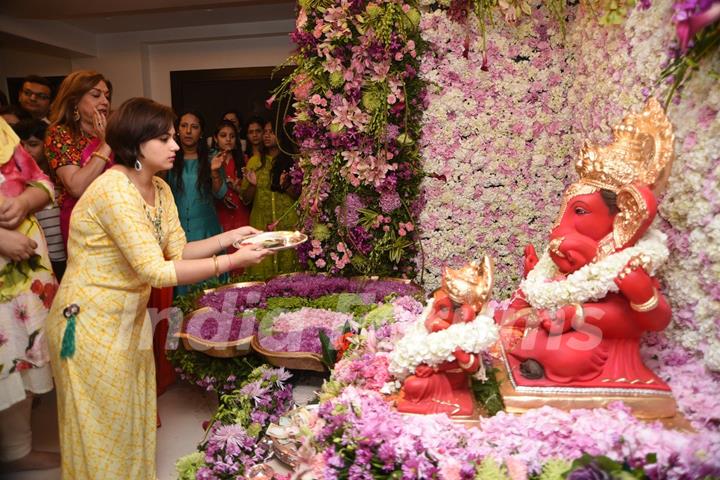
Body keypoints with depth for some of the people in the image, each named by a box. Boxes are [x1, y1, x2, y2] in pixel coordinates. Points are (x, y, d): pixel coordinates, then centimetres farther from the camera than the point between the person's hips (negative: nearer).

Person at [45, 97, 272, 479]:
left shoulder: (159, 189, 2)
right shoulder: (115, 190, -25)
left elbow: (178, 252, 2)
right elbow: (157, 272, -29)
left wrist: (228, 237, -10)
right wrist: (232, 261, -29)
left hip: (130, 316, 8)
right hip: (91, 322, -8)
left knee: (135, 417, 19)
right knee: (105, 431, 10)